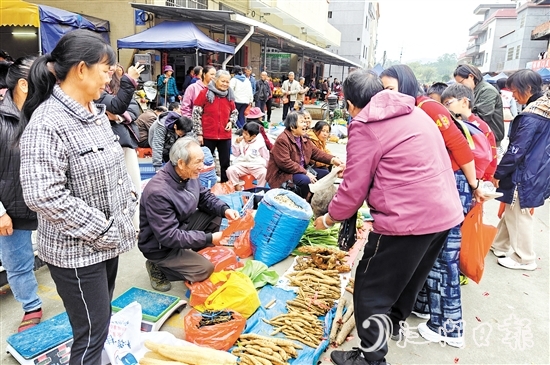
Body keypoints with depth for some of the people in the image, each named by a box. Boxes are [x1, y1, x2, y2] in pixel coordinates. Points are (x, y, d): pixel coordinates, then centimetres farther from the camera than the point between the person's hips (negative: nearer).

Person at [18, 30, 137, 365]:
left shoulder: (95, 113, 7)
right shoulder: (46, 124, -21)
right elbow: (43, 195, -27)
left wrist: (130, 195, 3)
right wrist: (102, 230, -21)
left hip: (108, 240, 8)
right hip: (77, 250, -8)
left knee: (101, 323, 23)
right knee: (92, 334, 6)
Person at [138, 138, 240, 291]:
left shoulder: (188, 175, -10)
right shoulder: (158, 192, -34)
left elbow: (205, 197, 6)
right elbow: (169, 236, -32)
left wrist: (224, 209, -15)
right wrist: (209, 238, -31)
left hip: (181, 226, 8)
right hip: (161, 246, -8)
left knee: (215, 215, -3)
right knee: (205, 269, -16)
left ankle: (196, 254, 9)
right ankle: (158, 267, 4)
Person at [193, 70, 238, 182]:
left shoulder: (229, 95, 7)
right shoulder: (205, 93, -6)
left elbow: (234, 112, 22)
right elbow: (196, 114, -7)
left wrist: (231, 121, 0)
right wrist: (199, 133, -10)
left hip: (225, 136, 4)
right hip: (207, 136, -3)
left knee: (225, 163, 9)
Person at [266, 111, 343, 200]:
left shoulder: (304, 138, 10)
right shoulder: (282, 140, -19)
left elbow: (316, 152, 8)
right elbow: (285, 163, -27)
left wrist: (333, 160, -8)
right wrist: (305, 173, -26)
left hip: (302, 171, 9)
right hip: (283, 174, -9)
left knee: (326, 175, 3)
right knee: (306, 180, -33)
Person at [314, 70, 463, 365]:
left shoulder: (365, 126, -11)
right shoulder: (415, 113, 14)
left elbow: (354, 188, -9)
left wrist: (329, 218, 7)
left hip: (408, 219, -9)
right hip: (446, 213, 9)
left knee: (370, 288, 7)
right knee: (407, 277, 28)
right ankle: (392, 321, 49)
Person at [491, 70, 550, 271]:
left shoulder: (531, 117, -23)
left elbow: (516, 151, -22)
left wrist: (497, 173, -11)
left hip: (525, 176, -9)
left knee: (518, 216, 5)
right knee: (511, 211, 20)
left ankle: (525, 259, 19)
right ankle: (500, 245, 34)